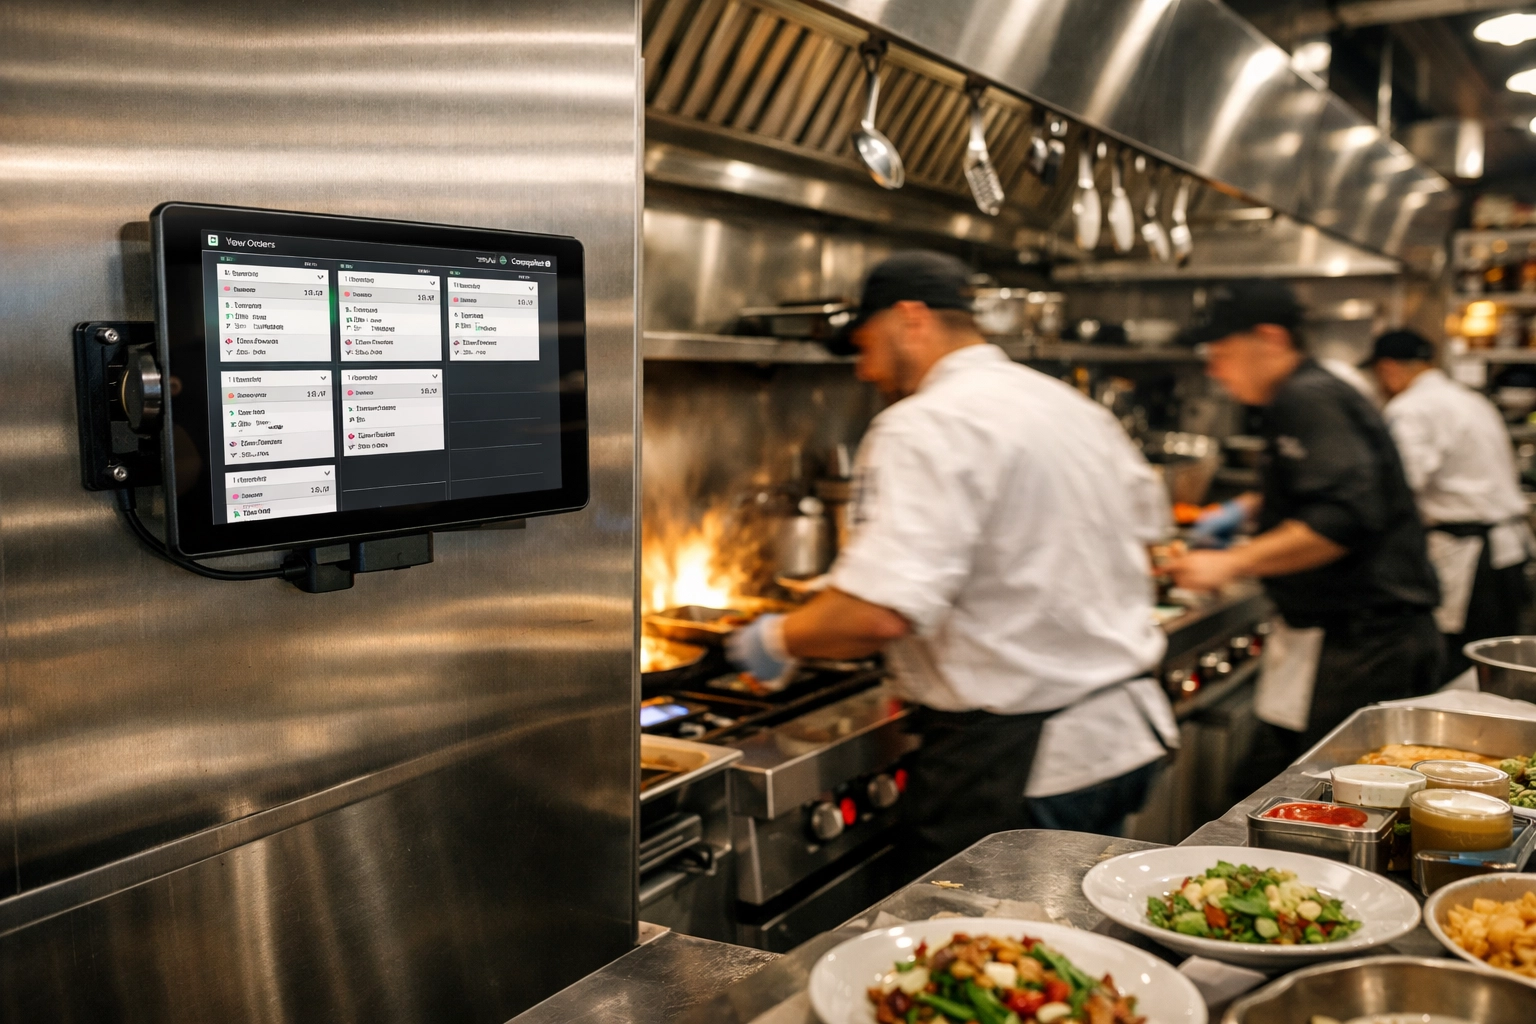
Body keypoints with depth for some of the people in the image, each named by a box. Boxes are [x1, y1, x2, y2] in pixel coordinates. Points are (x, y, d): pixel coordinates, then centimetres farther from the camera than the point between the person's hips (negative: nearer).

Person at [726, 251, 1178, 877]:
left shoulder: (926, 427, -19)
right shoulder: (1081, 409, 10)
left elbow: (879, 613, -29)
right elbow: (1146, 525, 23)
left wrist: (779, 639, -11)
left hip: (1017, 764, -9)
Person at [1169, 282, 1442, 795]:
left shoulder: (1307, 401, -17)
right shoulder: (1315, 393, 16)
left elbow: (1342, 521, -28)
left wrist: (1232, 563, -24)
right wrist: (1253, 507, 24)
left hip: (1360, 649, -10)